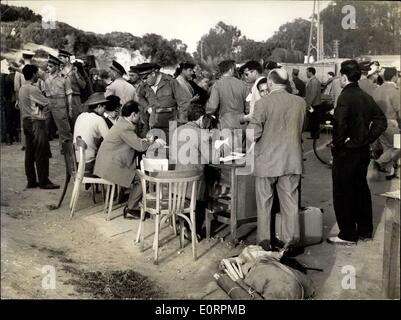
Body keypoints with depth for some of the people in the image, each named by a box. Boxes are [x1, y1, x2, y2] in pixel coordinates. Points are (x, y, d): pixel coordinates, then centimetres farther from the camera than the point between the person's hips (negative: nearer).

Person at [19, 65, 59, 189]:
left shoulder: (22, 89, 13)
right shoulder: (33, 89, -15)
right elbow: (46, 103, -11)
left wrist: (37, 107, 5)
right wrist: (42, 111, 8)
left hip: (26, 121, 9)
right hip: (36, 122, -9)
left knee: (30, 152, 10)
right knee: (42, 153, -5)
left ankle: (31, 181, 14)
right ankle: (43, 181, -3)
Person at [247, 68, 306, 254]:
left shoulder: (263, 103, -14)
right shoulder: (300, 102, 0)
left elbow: (252, 135, -16)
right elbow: (300, 129, 11)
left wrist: (250, 123, 4)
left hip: (267, 160, -3)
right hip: (292, 160, 3)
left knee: (264, 203, 11)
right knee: (290, 202, 12)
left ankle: (264, 242, 19)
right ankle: (291, 241, 17)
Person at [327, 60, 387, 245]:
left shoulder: (345, 97, -17)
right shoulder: (366, 97, 7)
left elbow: (339, 124, -28)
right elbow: (381, 121, 10)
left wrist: (337, 144, -14)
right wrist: (368, 138, 7)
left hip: (346, 153, -8)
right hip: (363, 151, 8)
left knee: (343, 193, 2)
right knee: (361, 189, 18)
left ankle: (347, 235, 9)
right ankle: (365, 230, 28)